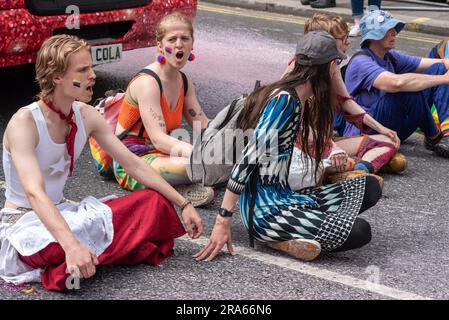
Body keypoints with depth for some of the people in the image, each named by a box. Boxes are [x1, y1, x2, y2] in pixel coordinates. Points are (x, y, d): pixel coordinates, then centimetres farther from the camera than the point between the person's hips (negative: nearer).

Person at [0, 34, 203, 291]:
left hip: (60, 212, 8)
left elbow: (133, 164, 3)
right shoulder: (24, 123, -22)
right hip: (22, 222, -8)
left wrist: (184, 204, -3)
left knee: (154, 202, -5)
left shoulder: (86, 117, 0)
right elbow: (34, 192, -36)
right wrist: (72, 246, -50)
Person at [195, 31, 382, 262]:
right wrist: (223, 221, -23)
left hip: (282, 197, 10)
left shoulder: (297, 100, 12)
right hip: (264, 208, -10)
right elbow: (249, 158, -21)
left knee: (369, 187, 3)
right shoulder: (283, 100, -16)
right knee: (358, 232, -21)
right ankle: (276, 238, -8)